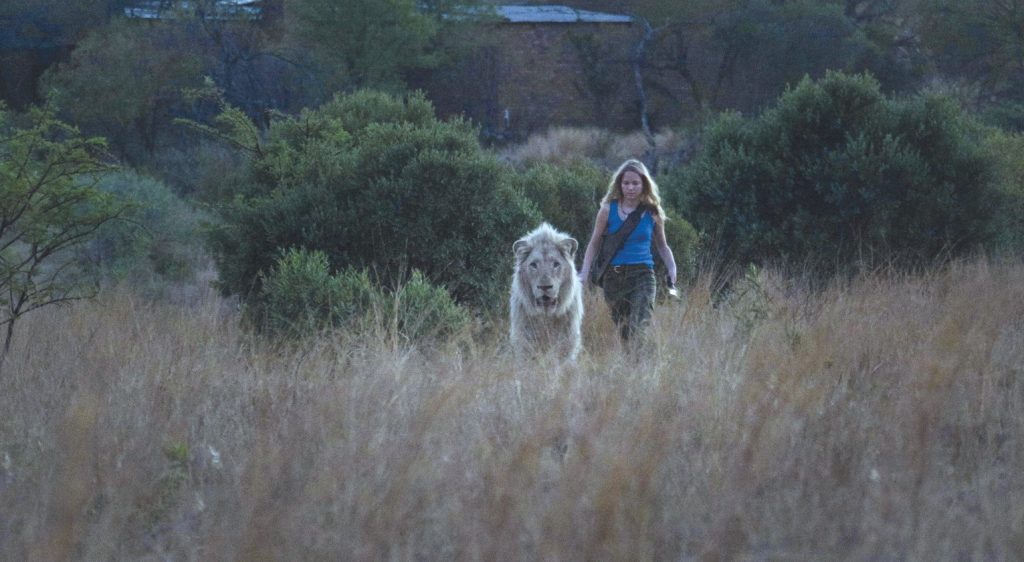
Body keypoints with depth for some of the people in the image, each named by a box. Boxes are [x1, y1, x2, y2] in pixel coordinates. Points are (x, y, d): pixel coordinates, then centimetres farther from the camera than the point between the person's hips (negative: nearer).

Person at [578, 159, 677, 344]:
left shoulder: (653, 213, 4)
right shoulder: (608, 209, 3)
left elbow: (662, 246, 16)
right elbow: (594, 243, 9)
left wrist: (672, 268, -1)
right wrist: (585, 272, -2)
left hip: (642, 274, -1)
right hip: (614, 276, 2)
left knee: (639, 329, -19)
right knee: (623, 331, 7)